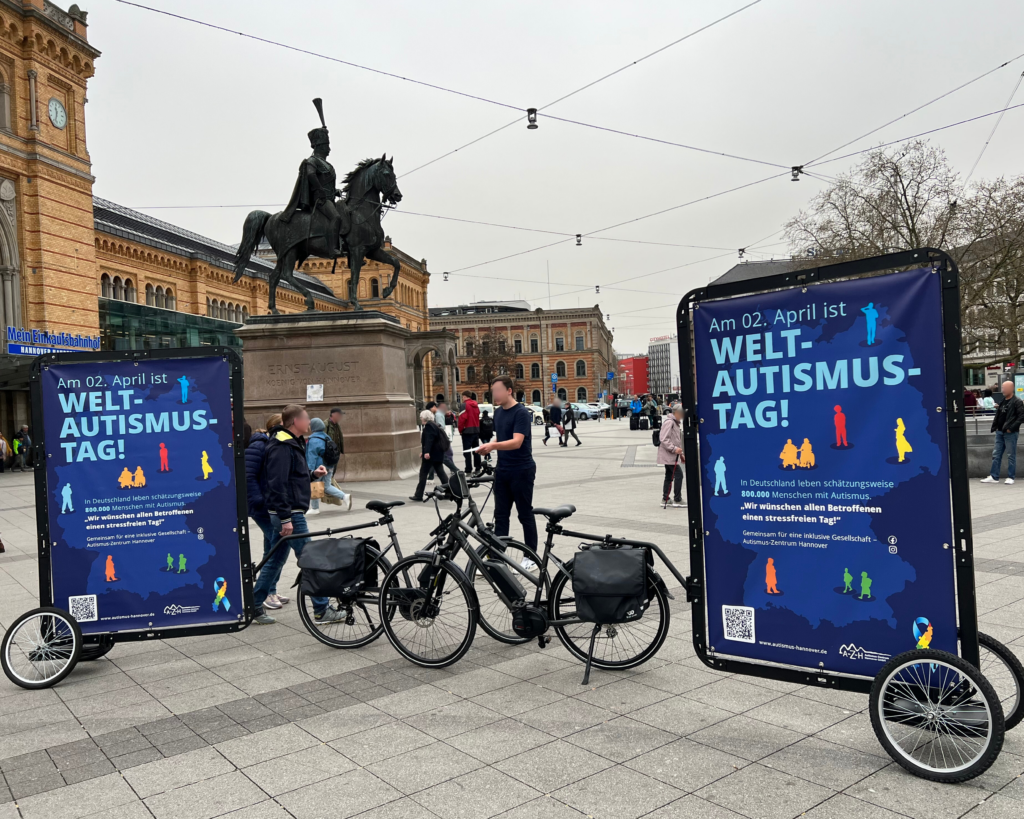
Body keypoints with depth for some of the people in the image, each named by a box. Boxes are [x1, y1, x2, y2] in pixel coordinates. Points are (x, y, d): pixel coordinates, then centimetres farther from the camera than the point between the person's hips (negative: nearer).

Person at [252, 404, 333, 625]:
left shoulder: (292, 443, 15)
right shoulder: (283, 446, -17)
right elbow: (277, 484, -24)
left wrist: (313, 474, 7)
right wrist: (286, 518, -25)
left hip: (288, 513, 10)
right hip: (290, 513, -10)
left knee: (275, 560, 15)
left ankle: (254, 606, 22)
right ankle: (321, 610, 5)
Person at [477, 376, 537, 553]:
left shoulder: (521, 413, -15)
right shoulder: (498, 412, 9)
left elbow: (516, 442, -26)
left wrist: (493, 446, -41)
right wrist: (489, 447, 0)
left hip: (522, 471, -7)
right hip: (502, 470, 7)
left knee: (525, 514, 3)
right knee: (500, 515, 8)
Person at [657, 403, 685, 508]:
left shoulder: (675, 423, 19)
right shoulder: (669, 422, -15)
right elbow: (664, 439, -23)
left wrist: (680, 454, 21)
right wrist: (674, 449, -25)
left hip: (671, 455, 10)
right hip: (668, 455, -10)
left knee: (669, 477, 12)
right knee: (678, 475, -9)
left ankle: (665, 500, 17)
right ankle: (677, 500, -4)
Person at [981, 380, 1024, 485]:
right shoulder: (1003, 401, 14)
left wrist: (1011, 428, -18)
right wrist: (995, 426, 8)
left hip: (1010, 433, -8)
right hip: (1000, 432, 8)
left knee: (1011, 456, 0)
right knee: (996, 455, 7)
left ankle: (1010, 477, 7)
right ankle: (994, 477, 11)